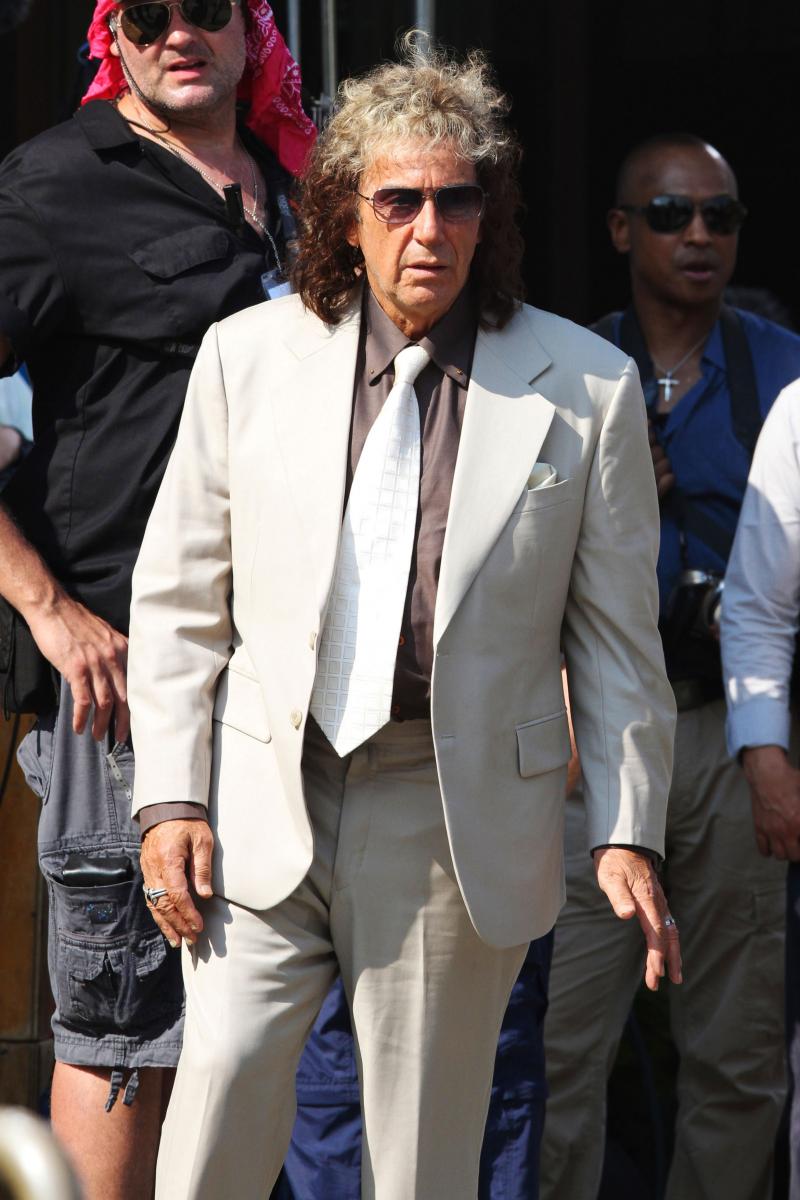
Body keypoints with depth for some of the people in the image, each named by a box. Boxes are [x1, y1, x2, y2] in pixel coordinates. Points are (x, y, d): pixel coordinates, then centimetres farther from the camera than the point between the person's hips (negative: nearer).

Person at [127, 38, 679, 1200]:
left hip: (462, 822, 0)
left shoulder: (586, 387, 1)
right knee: (225, 1075, -14)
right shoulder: (248, 355, 5)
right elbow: (179, 597, 8)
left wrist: (627, 833, 1)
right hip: (266, 800, 1)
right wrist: (173, 800, 0)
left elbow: (616, 636, 6)